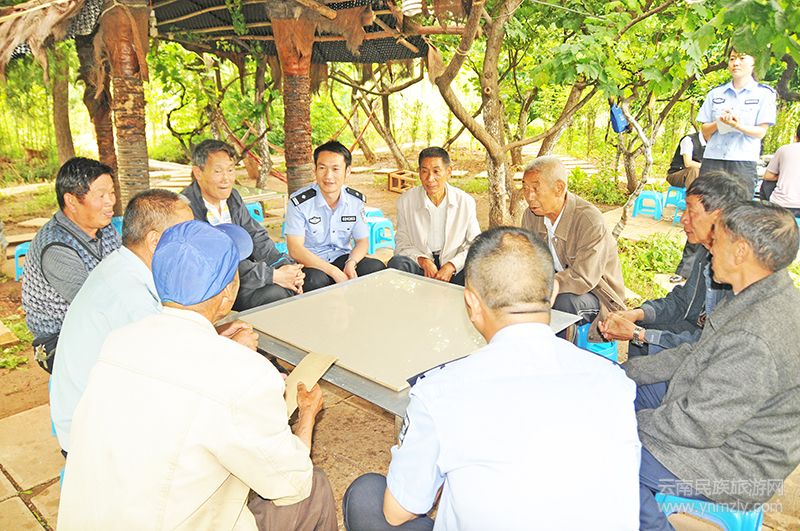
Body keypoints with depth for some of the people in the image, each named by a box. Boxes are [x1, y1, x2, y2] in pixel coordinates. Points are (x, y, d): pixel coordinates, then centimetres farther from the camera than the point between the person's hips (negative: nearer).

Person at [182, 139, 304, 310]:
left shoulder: (232, 197, 9)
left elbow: (256, 237, 9)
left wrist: (285, 265, -10)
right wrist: (273, 275, -25)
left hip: (244, 271, 8)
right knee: (275, 294, -28)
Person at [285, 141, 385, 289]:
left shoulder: (357, 200, -2)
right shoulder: (299, 202, -15)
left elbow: (362, 241, 4)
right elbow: (295, 249, -19)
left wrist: (351, 263, -21)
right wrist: (334, 272, -28)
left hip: (342, 257, 4)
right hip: (311, 263, -4)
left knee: (378, 268, -21)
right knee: (316, 280, -37)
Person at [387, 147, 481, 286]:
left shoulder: (465, 202, -2)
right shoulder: (406, 201, -2)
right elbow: (403, 244, 1)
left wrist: (452, 266, -16)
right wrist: (422, 260, -18)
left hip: (453, 268, 0)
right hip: (420, 265, 0)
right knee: (396, 263, -30)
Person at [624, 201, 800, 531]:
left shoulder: (754, 342, -36)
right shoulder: (770, 295, -3)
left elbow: (697, 426, -29)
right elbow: (699, 355, 7)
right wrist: (627, 370, 3)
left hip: (737, 464, -10)